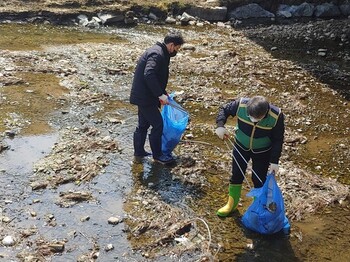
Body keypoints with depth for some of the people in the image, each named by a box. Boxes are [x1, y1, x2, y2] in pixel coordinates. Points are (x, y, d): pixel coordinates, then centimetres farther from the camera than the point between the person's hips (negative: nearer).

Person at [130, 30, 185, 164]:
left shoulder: (159, 52, 14)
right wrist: (160, 94, -29)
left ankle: (139, 151, 31)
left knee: (143, 124, 19)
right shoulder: (157, 54, -19)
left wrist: (163, 93, 21)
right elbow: (149, 75, -32)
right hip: (145, 97, -10)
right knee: (157, 124, -2)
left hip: (142, 95, 10)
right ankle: (157, 155, 10)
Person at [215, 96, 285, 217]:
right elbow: (224, 109, -9)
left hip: (262, 151, -2)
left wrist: (274, 161, -15)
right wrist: (220, 126, -26)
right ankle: (231, 204, 37)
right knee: (236, 175, 15)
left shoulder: (276, 116, -31)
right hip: (241, 147, 2)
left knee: (259, 180, 8)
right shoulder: (241, 105, -30)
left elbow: (278, 140, -16)